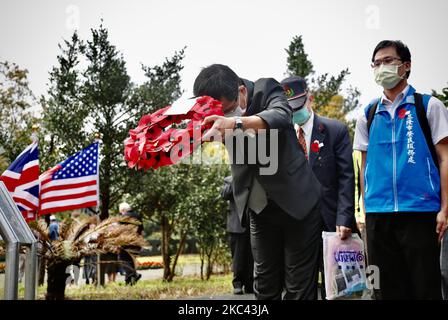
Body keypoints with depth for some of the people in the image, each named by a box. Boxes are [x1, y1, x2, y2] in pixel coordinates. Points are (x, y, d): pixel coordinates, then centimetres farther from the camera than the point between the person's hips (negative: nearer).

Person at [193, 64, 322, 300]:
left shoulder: (267, 89, -15)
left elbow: (281, 116, -34)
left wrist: (236, 122, -50)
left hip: (296, 201, -4)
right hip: (258, 207, 4)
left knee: (299, 286, 1)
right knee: (264, 286, 9)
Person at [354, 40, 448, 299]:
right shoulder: (368, 115, 13)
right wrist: (365, 211, 7)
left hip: (421, 212, -3)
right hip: (378, 215, 3)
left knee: (425, 287, 1)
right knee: (387, 288, 9)